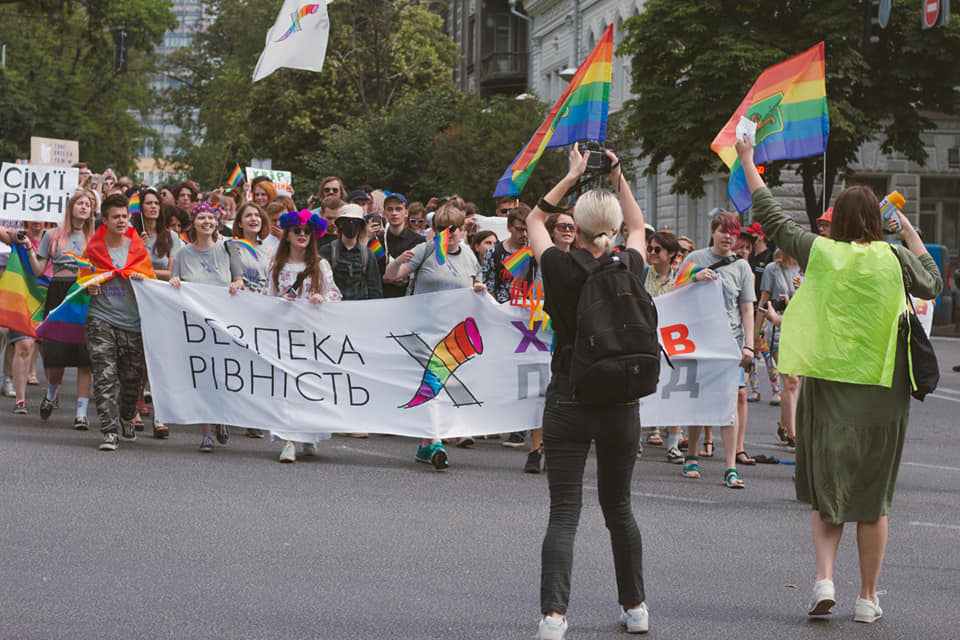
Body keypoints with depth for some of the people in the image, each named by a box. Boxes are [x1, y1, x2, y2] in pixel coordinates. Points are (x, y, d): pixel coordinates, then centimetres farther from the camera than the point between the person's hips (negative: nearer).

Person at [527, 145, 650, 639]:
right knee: (618, 507, 18)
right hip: (621, 405, 2)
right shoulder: (629, 270, -3)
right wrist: (618, 178, 21)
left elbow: (533, 220, 12)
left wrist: (572, 177, 14)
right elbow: (639, 227, 21)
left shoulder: (562, 269, -9)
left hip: (568, 404, -2)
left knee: (564, 514, -4)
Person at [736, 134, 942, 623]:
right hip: (881, 394, 0)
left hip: (827, 389, 0)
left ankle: (824, 578, -7)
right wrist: (911, 234, 23)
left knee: (826, 489, 12)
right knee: (873, 496, 8)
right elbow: (932, 285, 15)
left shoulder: (819, 252, -3)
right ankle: (867, 598, 12)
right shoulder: (893, 259, -4)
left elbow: (771, 218, 10)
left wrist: (747, 161, 20)